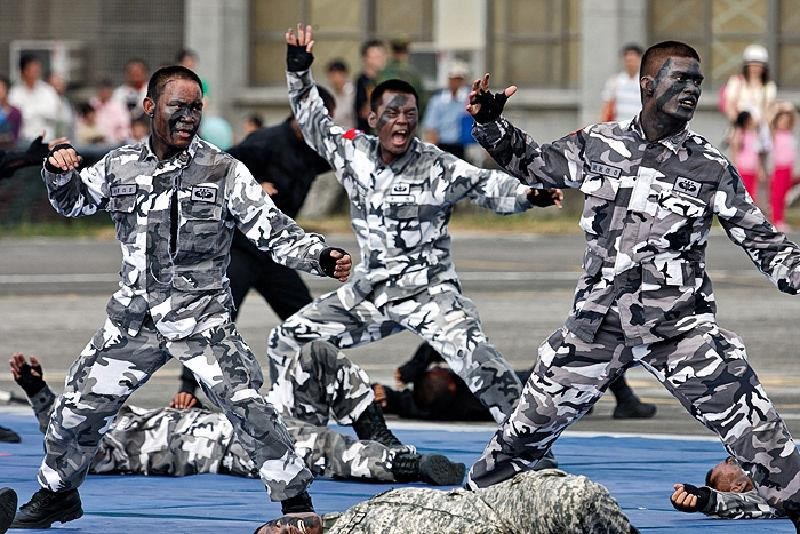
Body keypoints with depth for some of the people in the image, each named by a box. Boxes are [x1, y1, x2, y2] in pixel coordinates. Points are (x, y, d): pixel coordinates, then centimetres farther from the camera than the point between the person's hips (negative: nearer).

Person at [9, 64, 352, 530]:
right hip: (134, 317, 4)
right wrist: (59, 172, -2)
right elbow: (73, 202, 20)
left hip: (202, 316, -4)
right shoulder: (121, 166, 3)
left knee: (245, 402, -19)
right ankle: (58, 492, 31)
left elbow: (273, 230, -9)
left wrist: (322, 258, -24)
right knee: (80, 405, 8)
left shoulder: (224, 172, -7)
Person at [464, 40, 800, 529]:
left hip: (681, 324, -1)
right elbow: (531, 162, 18)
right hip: (601, 320, 1)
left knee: (757, 429, -11)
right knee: (531, 424, 8)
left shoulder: (712, 167, -1)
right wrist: (490, 124, 3)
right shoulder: (598, 146, 3)